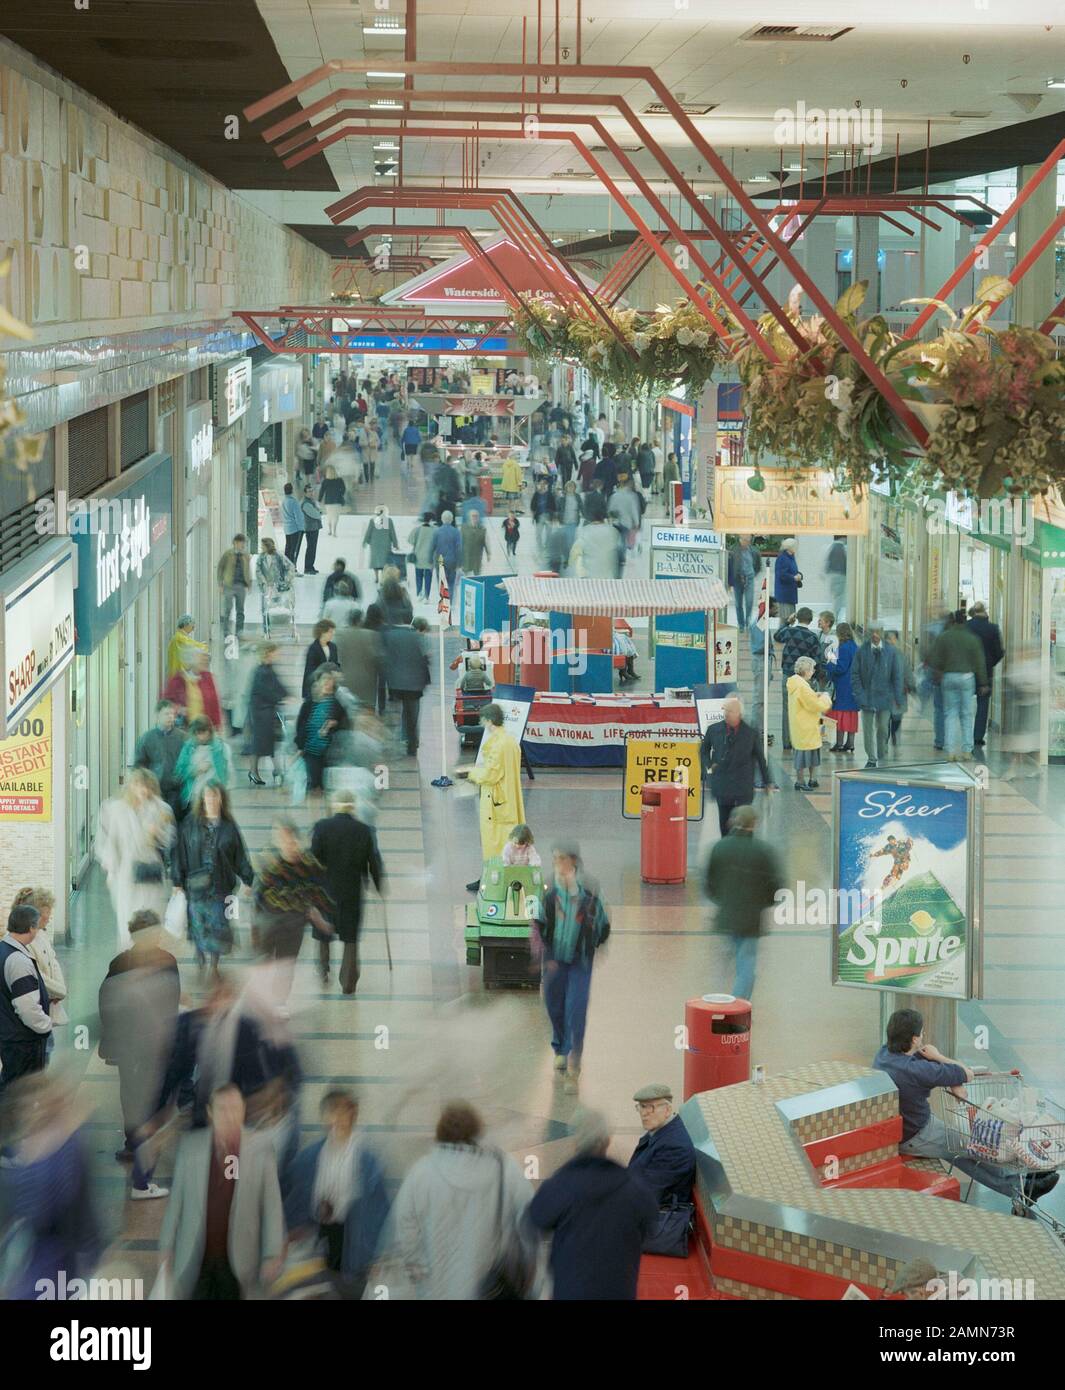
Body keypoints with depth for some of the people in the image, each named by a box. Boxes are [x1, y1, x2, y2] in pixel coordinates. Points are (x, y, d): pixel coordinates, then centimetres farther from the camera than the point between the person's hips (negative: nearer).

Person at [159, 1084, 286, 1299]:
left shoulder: (261, 1147, -5)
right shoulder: (190, 1145, 0)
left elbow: (272, 1203, -2)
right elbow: (176, 1198, 6)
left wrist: (273, 1254, -5)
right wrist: (166, 1247, 6)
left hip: (236, 1262, -1)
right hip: (196, 1258, 1)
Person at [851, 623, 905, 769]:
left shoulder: (891, 651, 0)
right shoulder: (862, 651, -1)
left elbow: (897, 675, 2)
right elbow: (855, 674, 2)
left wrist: (897, 697, -3)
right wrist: (859, 694, -7)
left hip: (884, 695, 0)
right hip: (867, 696, 0)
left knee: (883, 728, 3)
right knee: (868, 729, 3)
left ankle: (882, 758, 20)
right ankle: (871, 759, 12)